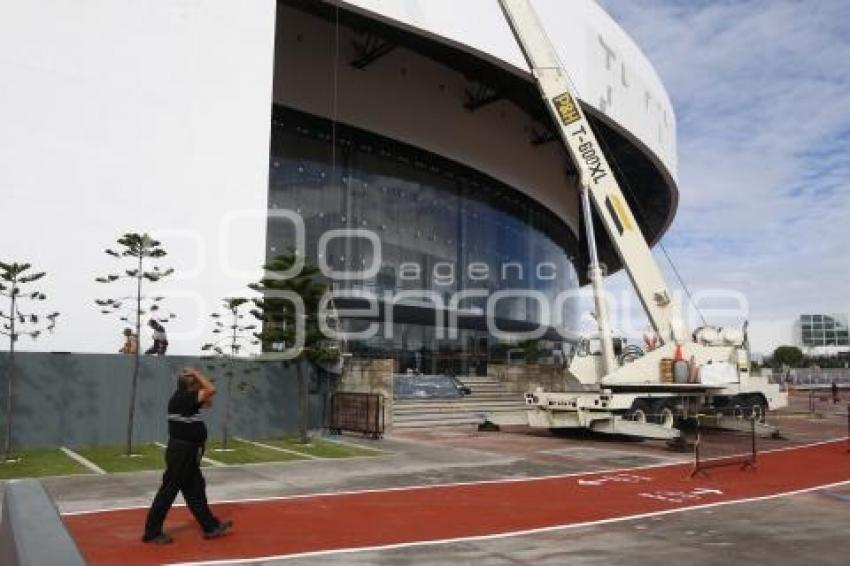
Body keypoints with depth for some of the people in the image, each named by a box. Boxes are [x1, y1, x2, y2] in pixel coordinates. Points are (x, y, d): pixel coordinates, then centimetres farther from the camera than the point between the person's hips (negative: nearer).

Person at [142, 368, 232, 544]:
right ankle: (152, 532, 12)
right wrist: (195, 373, -13)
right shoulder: (183, 398, -19)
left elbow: (207, 402, 15)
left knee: (195, 490, 14)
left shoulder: (184, 398, 8)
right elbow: (211, 389, -26)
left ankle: (210, 526, 24)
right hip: (181, 452, -10)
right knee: (168, 491, 0)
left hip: (186, 453, 10)